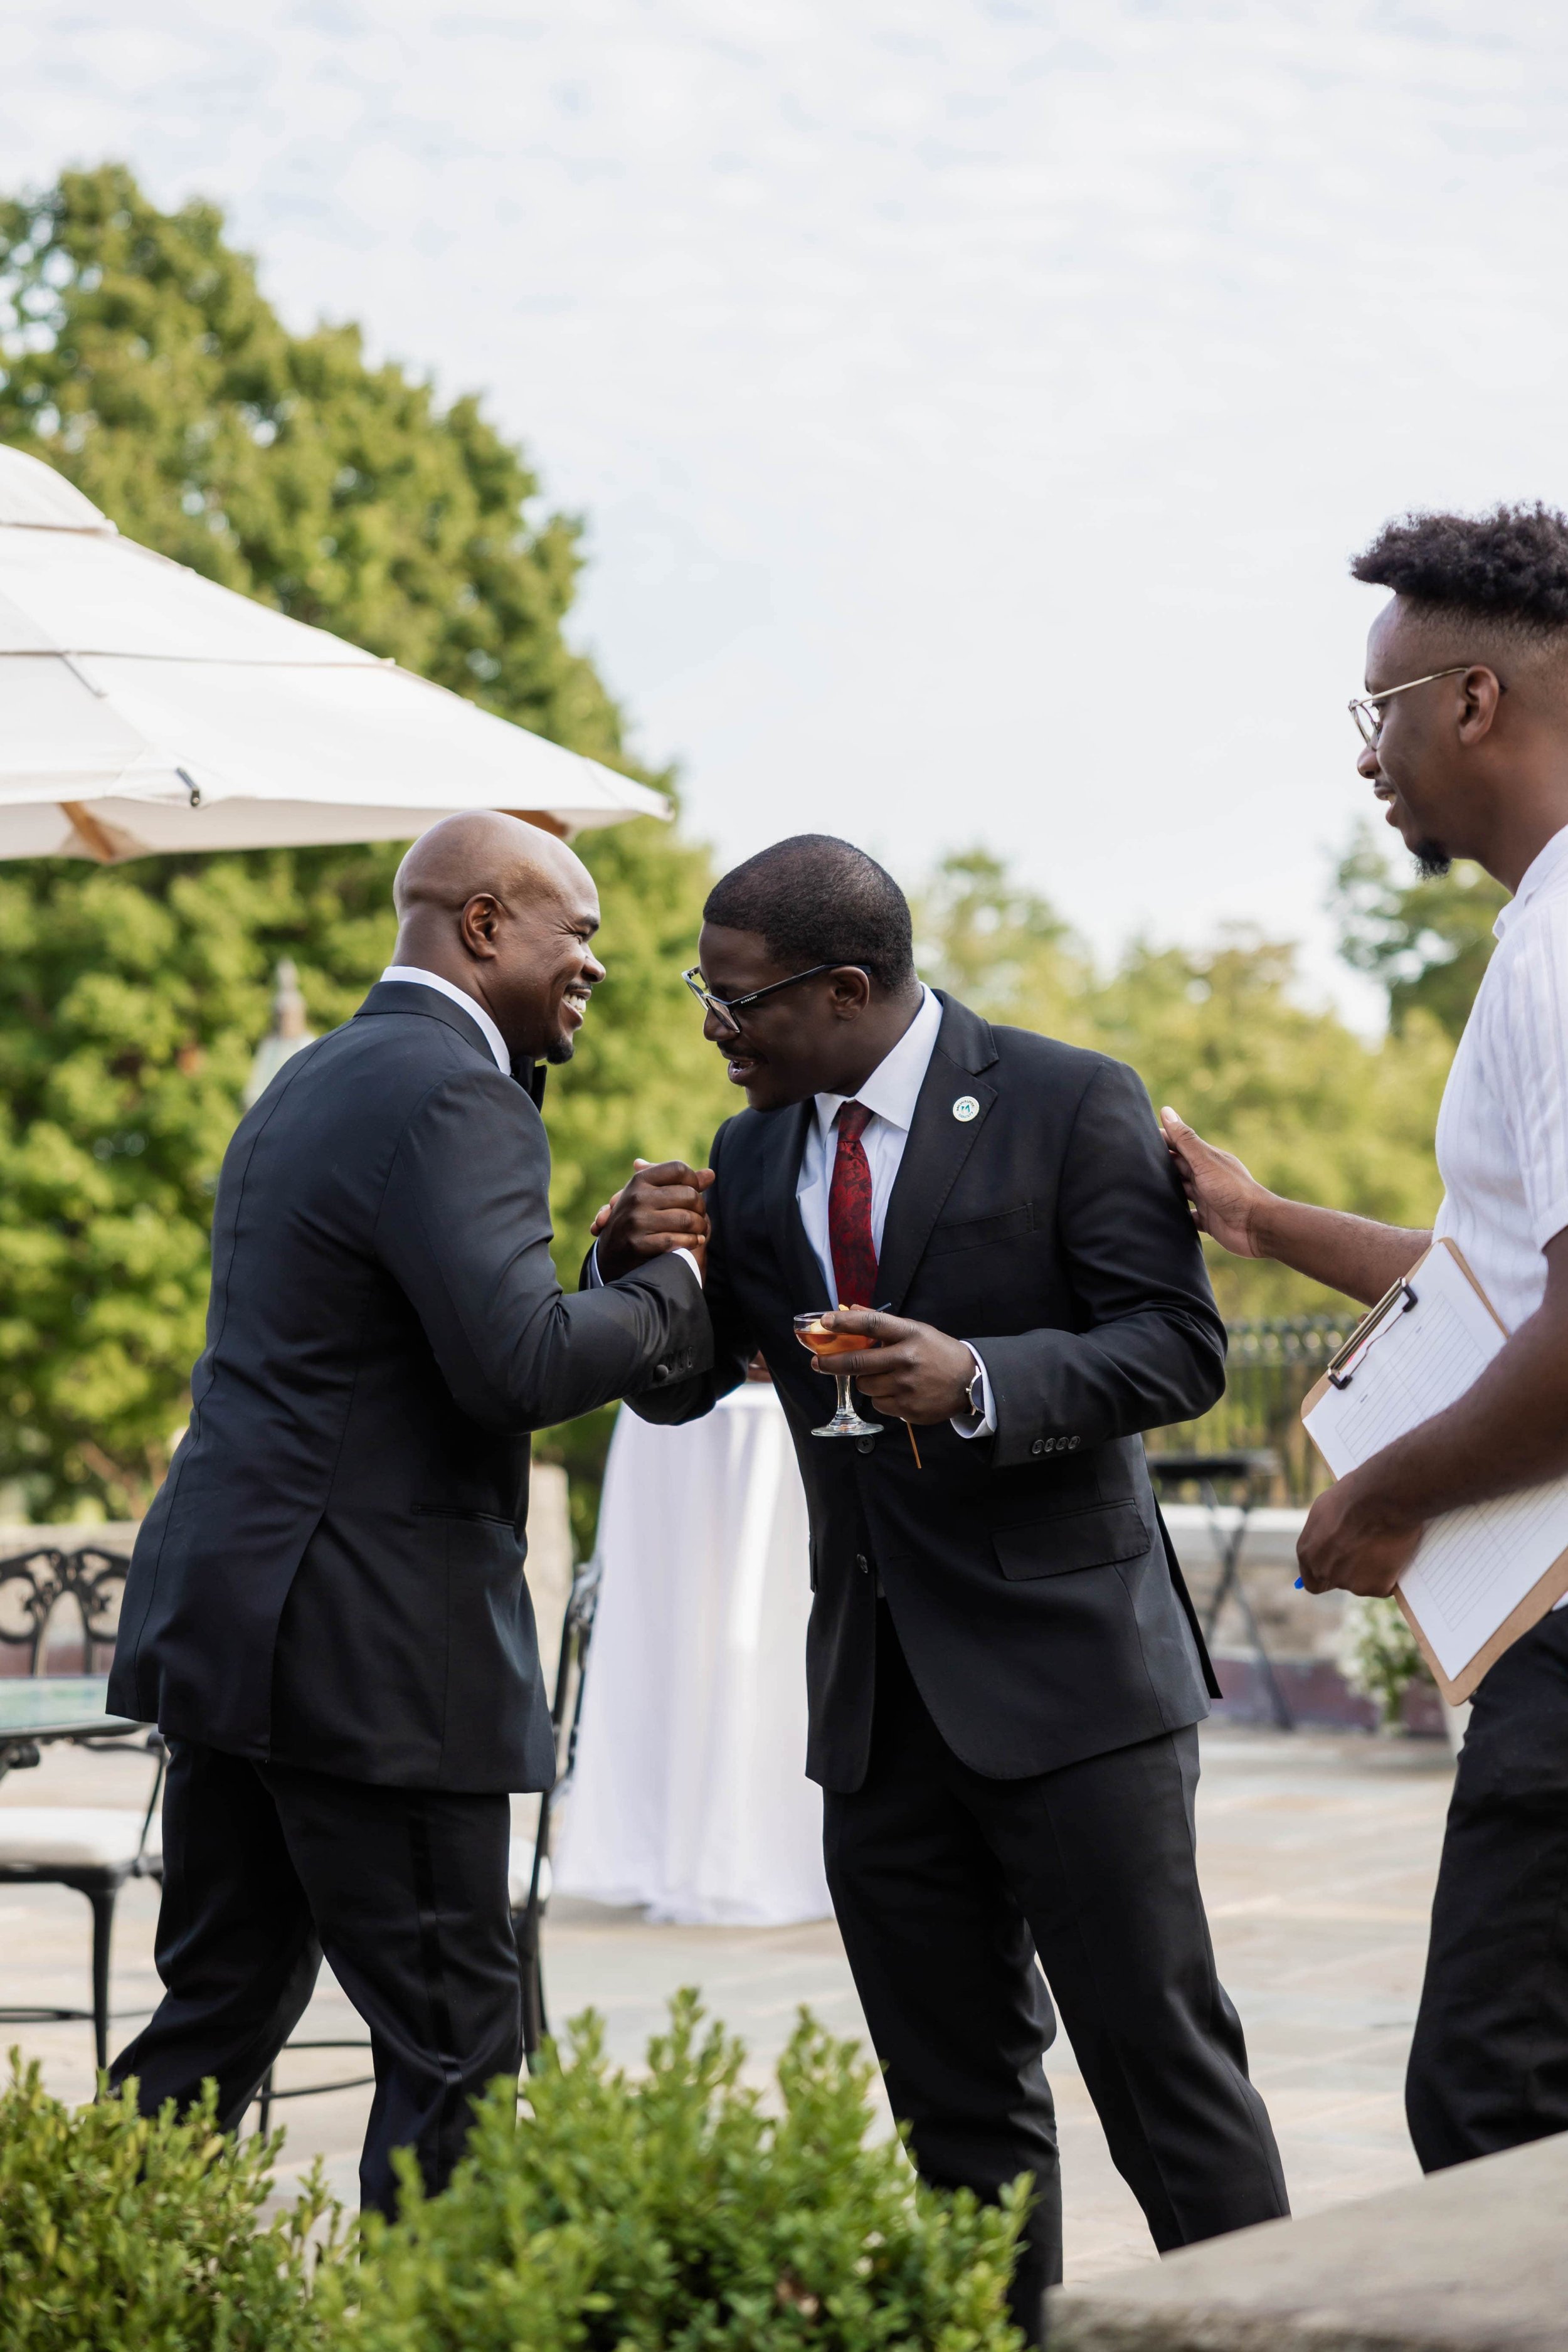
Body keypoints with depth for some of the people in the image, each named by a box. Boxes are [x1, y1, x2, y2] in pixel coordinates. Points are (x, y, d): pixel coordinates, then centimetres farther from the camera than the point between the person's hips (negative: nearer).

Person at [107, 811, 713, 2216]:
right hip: (368, 1645, -10)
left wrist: (605, 1256, 6)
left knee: (219, 2014, 15)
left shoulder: (318, 1082, 19)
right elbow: (521, 1366, -25)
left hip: (227, 1620, 10)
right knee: (455, 2048, -2)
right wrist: (668, 1285, -8)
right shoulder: (452, 1096, -14)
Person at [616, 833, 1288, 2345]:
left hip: (1066, 1667, -6)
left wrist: (982, 1380, -25)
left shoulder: (1070, 1104, -5)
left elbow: (1180, 1347, -9)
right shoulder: (753, 1159, 12)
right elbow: (676, 1384, 15)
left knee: (1162, 2062, -5)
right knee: (956, 2103, 10)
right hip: (877, 1696, 6)